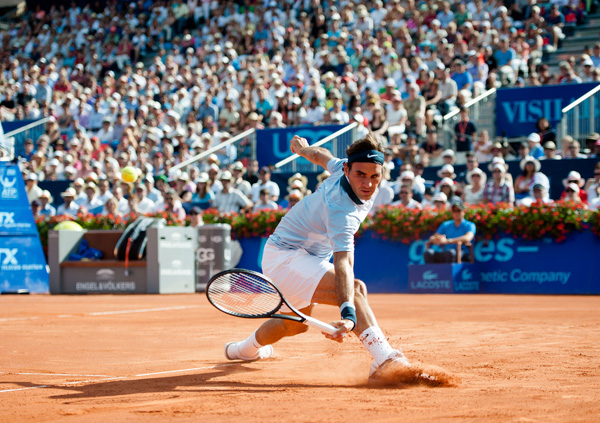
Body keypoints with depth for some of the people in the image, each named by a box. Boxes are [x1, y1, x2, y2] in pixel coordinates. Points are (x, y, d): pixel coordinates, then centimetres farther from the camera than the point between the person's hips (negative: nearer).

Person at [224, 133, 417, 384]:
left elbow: (323, 157, 10)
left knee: (297, 324, 32)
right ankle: (383, 359, -47)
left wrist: (302, 148, 32)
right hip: (284, 257, -10)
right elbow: (342, 264, -49)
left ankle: (247, 349, 58)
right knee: (355, 289, -34)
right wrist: (349, 314, -61)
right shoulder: (340, 210, -37)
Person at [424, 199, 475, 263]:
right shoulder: (446, 225, 24)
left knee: (450, 252, -39)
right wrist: (436, 240, -13)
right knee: (429, 252, -26)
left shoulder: (469, 225, 7)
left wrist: (447, 241, -23)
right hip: (445, 254, 4)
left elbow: (467, 238, -15)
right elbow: (432, 238, 16)